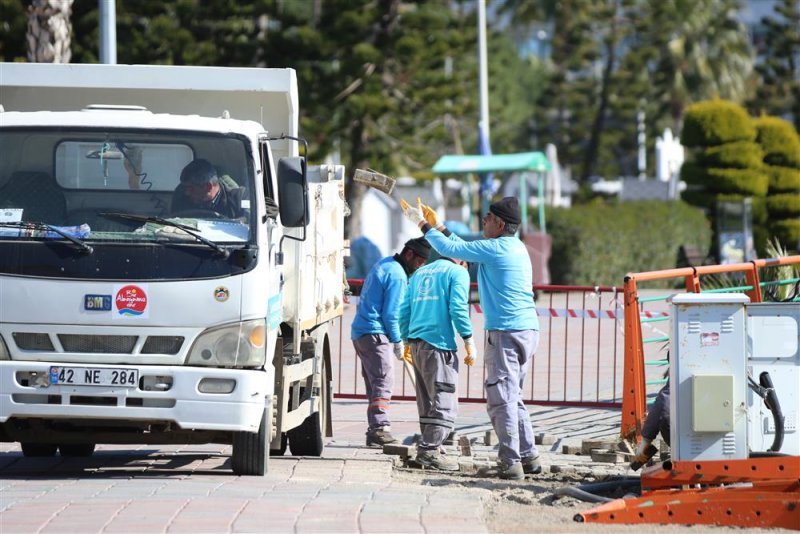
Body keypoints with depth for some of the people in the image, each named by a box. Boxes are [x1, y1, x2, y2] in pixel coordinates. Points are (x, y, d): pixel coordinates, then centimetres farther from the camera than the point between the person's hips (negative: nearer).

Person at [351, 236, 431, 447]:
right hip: (375, 333, -10)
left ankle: (375, 429, 9)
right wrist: (397, 342, -4)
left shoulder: (383, 264, 19)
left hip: (360, 332, 10)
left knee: (375, 382, 10)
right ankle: (380, 428, -26)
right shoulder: (397, 275, -13)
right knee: (384, 380, -16)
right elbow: (391, 313, -15)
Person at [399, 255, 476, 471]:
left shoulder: (420, 273, 21)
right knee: (444, 403, -7)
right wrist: (469, 342, -8)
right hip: (440, 343, -7)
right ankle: (428, 450, -17)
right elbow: (458, 308, -11)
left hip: (416, 342, 7)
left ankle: (429, 450, 14)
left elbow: (404, 310, 18)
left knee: (427, 401, 13)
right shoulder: (458, 272, 2)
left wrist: (407, 341, 26)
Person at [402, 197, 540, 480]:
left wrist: (423, 224, 7)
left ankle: (510, 463, -9)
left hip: (505, 332, -9)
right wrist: (438, 225, 30)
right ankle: (529, 457, 17)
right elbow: (465, 247, 28)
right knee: (511, 397, 17)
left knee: (501, 398, -7)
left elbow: (449, 248, -6)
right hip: (527, 329, 9)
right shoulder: (517, 248, 16)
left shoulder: (494, 248, -12)